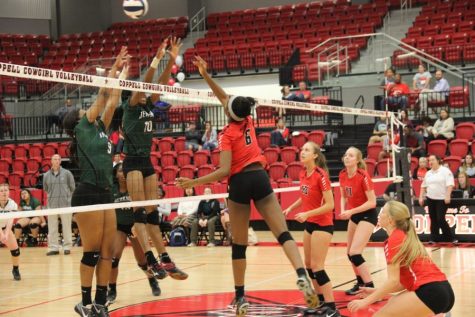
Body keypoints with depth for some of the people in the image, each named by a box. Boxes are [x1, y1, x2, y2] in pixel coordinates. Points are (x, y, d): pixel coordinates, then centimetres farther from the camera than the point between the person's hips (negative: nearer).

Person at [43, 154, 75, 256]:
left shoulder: (67, 173, 1)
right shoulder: (46, 175, 7)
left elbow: (72, 188, 6)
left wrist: (68, 198, 7)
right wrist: (52, 195, 14)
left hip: (65, 203, -2)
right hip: (52, 204, 2)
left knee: (66, 227, 1)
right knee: (52, 228, 3)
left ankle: (67, 247, 8)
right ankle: (53, 248, 9)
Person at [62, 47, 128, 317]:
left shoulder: (100, 130, 20)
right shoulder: (83, 128, 1)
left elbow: (112, 101, 19)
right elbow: (103, 95, -1)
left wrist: (124, 74, 21)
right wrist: (114, 68, 6)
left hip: (105, 194, 8)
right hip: (88, 194, -8)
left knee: (107, 252, 5)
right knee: (92, 253, -5)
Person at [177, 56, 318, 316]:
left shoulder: (227, 134, -8)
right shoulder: (247, 121, 7)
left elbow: (224, 171, -17)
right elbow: (226, 99, 21)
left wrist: (194, 182, -15)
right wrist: (206, 75, 20)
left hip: (240, 183, -4)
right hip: (260, 178, 4)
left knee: (239, 244, 6)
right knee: (283, 232, -5)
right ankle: (302, 276, -28)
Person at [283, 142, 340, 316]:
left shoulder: (321, 175, -19)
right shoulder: (303, 173, 4)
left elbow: (330, 205, -21)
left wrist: (307, 214, -27)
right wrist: (290, 208, 8)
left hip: (322, 224, -9)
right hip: (309, 224, 9)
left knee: (317, 266, -11)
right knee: (309, 265, 14)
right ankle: (321, 302, 28)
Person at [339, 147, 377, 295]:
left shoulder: (363, 176, -22)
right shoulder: (343, 175, -2)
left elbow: (372, 202, -21)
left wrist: (351, 211, -25)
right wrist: (343, 210, -3)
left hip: (367, 215, -8)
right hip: (354, 216, 8)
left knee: (355, 252, -16)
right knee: (350, 253, 13)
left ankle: (370, 287, -9)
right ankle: (360, 283, 32)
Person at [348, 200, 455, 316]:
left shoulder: (394, 239, -4)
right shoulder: (406, 237, 19)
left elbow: (393, 280, -10)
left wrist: (366, 301, -5)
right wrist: (376, 292, 20)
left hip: (431, 293, -9)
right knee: (393, 303, 26)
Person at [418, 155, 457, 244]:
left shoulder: (445, 171, -6)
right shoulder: (428, 173, 12)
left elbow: (450, 184, -14)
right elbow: (423, 186, 18)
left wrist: (447, 196, -23)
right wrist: (421, 197, 12)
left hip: (442, 199, -6)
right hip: (431, 199, 6)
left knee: (441, 219, -11)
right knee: (433, 219, 7)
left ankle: (450, 237, 1)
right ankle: (434, 238, 14)